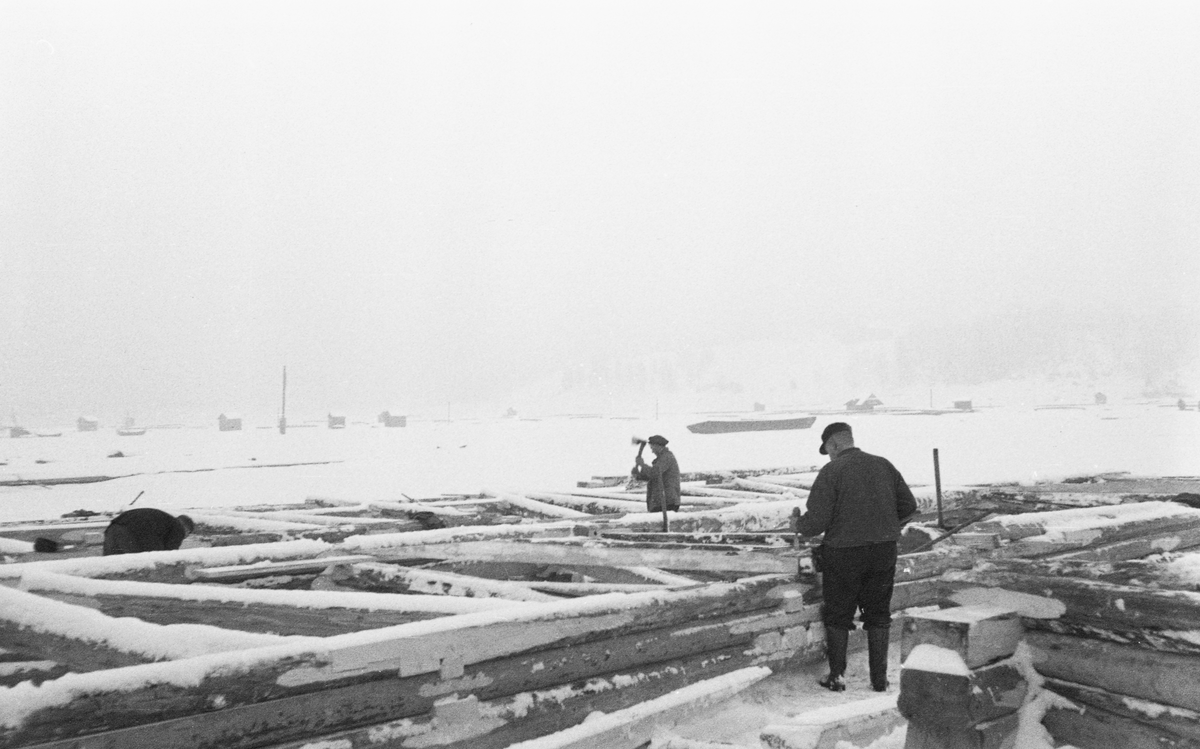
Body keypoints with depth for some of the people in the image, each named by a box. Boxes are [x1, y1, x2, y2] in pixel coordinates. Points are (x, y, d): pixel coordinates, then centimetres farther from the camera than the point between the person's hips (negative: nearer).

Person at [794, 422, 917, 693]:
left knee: (837, 616, 11)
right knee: (878, 615, 16)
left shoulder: (832, 471, -11)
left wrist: (799, 526, 5)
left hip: (844, 552, -4)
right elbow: (909, 505, 8)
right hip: (884, 550, 4)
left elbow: (817, 520, -16)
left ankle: (837, 677, 17)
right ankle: (879, 678, 19)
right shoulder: (883, 465, 5)